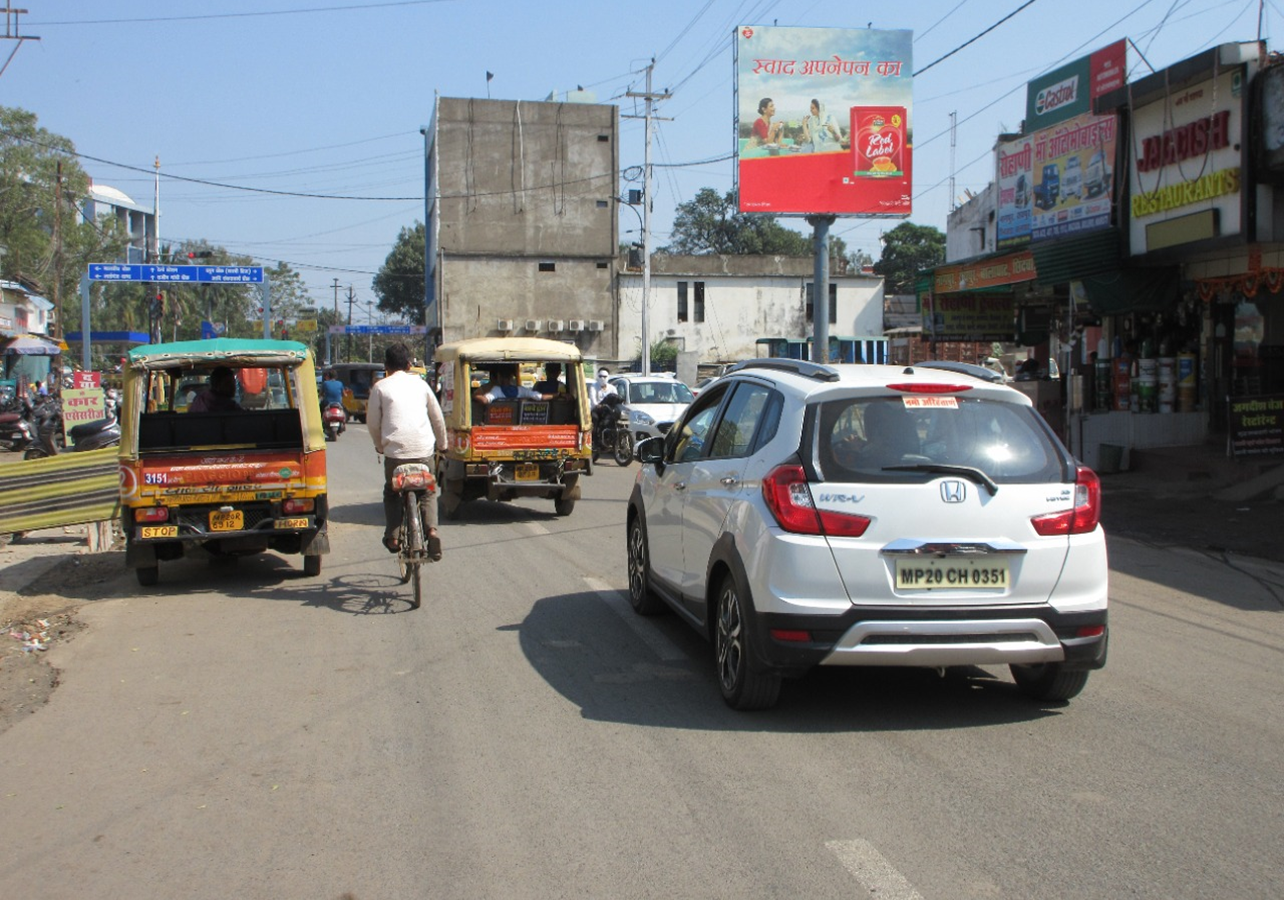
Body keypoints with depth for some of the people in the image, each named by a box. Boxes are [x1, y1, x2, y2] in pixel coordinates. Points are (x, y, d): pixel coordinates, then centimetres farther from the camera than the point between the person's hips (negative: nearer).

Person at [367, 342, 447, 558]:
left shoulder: (380, 387, 5)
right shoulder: (420, 384, 12)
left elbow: (373, 422, 8)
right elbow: (437, 417, 18)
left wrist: (379, 446, 25)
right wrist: (441, 443, 32)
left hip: (395, 449, -2)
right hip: (424, 449, 2)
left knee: (391, 492, 19)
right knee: (427, 492, 16)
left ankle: (392, 537, 10)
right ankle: (432, 529, -7)